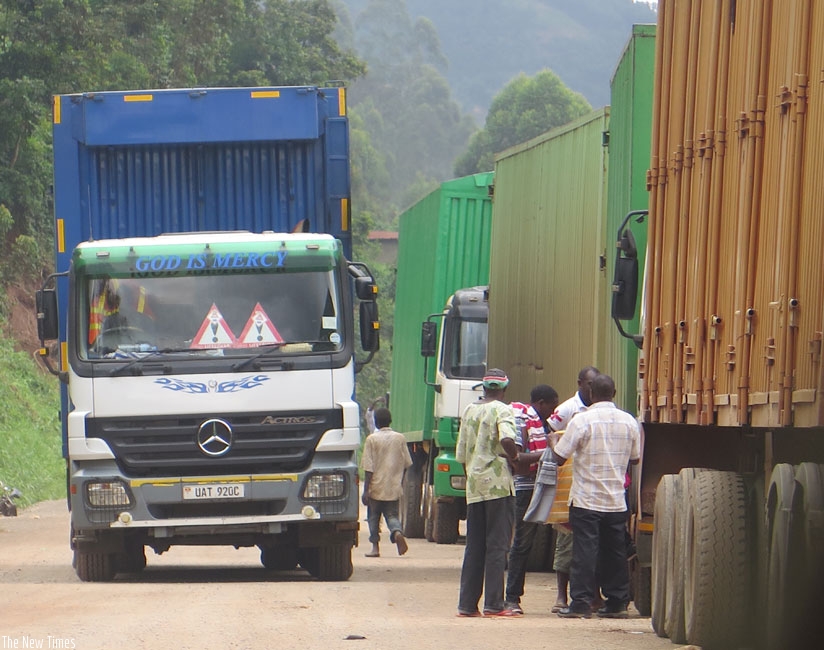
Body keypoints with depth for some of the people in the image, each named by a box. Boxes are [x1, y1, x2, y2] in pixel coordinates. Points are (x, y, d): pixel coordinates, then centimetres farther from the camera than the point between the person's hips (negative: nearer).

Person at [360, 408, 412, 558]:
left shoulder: (372, 439, -8)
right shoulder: (400, 438, 3)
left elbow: (368, 467, -10)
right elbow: (406, 463, 8)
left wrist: (366, 490, -9)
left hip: (376, 487, -2)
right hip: (394, 488, 2)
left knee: (374, 517, 11)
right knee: (392, 515, 7)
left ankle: (375, 547, 9)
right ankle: (397, 532, -23)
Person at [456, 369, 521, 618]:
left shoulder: (469, 411, 13)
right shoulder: (501, 410, -6)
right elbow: (507, 439, -26)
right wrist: (514, 458, -8)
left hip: (473, 485, 6)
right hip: (498, 482, -6)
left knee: (474, 546, 9)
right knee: (497, 545, -4)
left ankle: (467, 604, 8)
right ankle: (493, 604, -7)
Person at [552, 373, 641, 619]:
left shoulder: (582, 421, -12)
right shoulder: (630, 422, 1)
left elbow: (560, 457, -10)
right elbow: (635, 458, 13)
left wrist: (553, 442, 10)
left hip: (586, 499, -4)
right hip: (617, 501, 4)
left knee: (584, 552, -2)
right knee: (615, 552, 11)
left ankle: (581, 602, -3)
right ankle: (617, 602, 14)